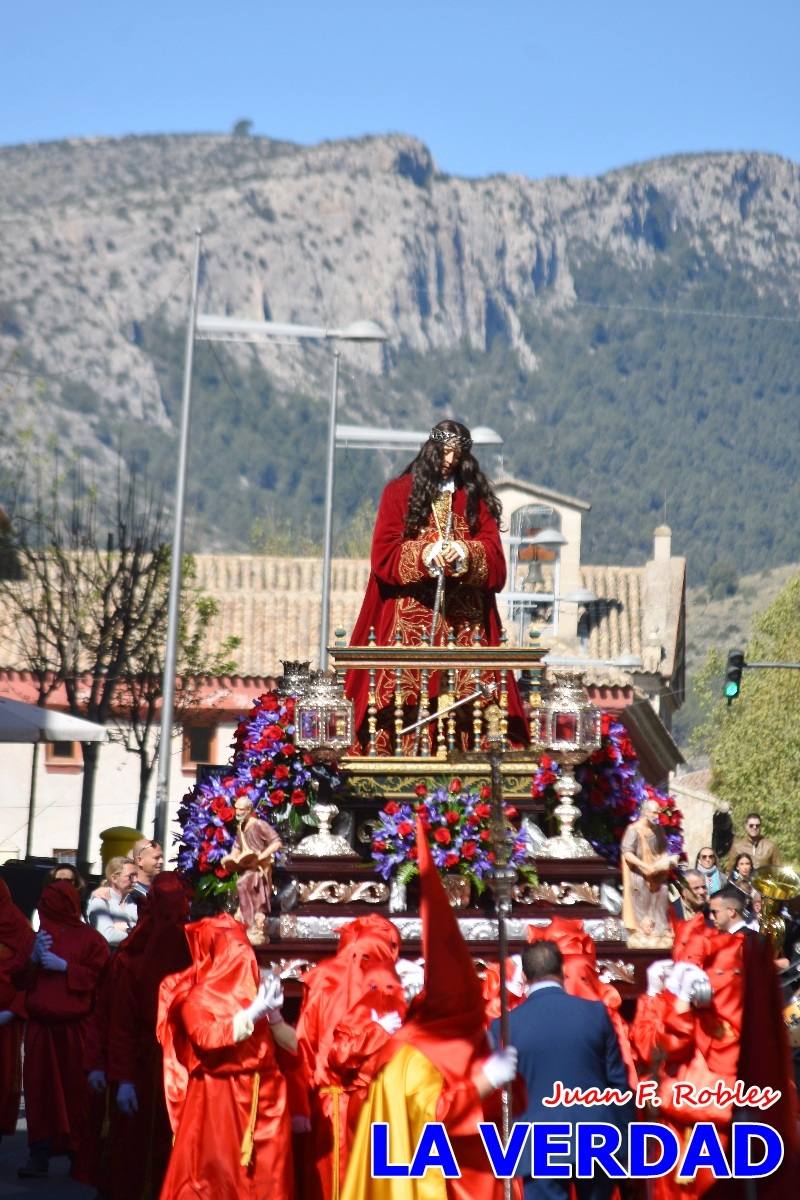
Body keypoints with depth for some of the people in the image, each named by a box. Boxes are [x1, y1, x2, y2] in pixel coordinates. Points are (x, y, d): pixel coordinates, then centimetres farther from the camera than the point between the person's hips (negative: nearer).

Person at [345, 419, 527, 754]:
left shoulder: (475, 496, 14)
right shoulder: (400, 492, 8)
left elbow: (493, 554, 5)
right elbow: (384, 554, 0)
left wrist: (466, 553, -16)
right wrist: (424, 555, -17)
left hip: (464, 617, 2)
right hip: (410, 615, -2)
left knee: (464, 688, -8)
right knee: (406, 687, -11)